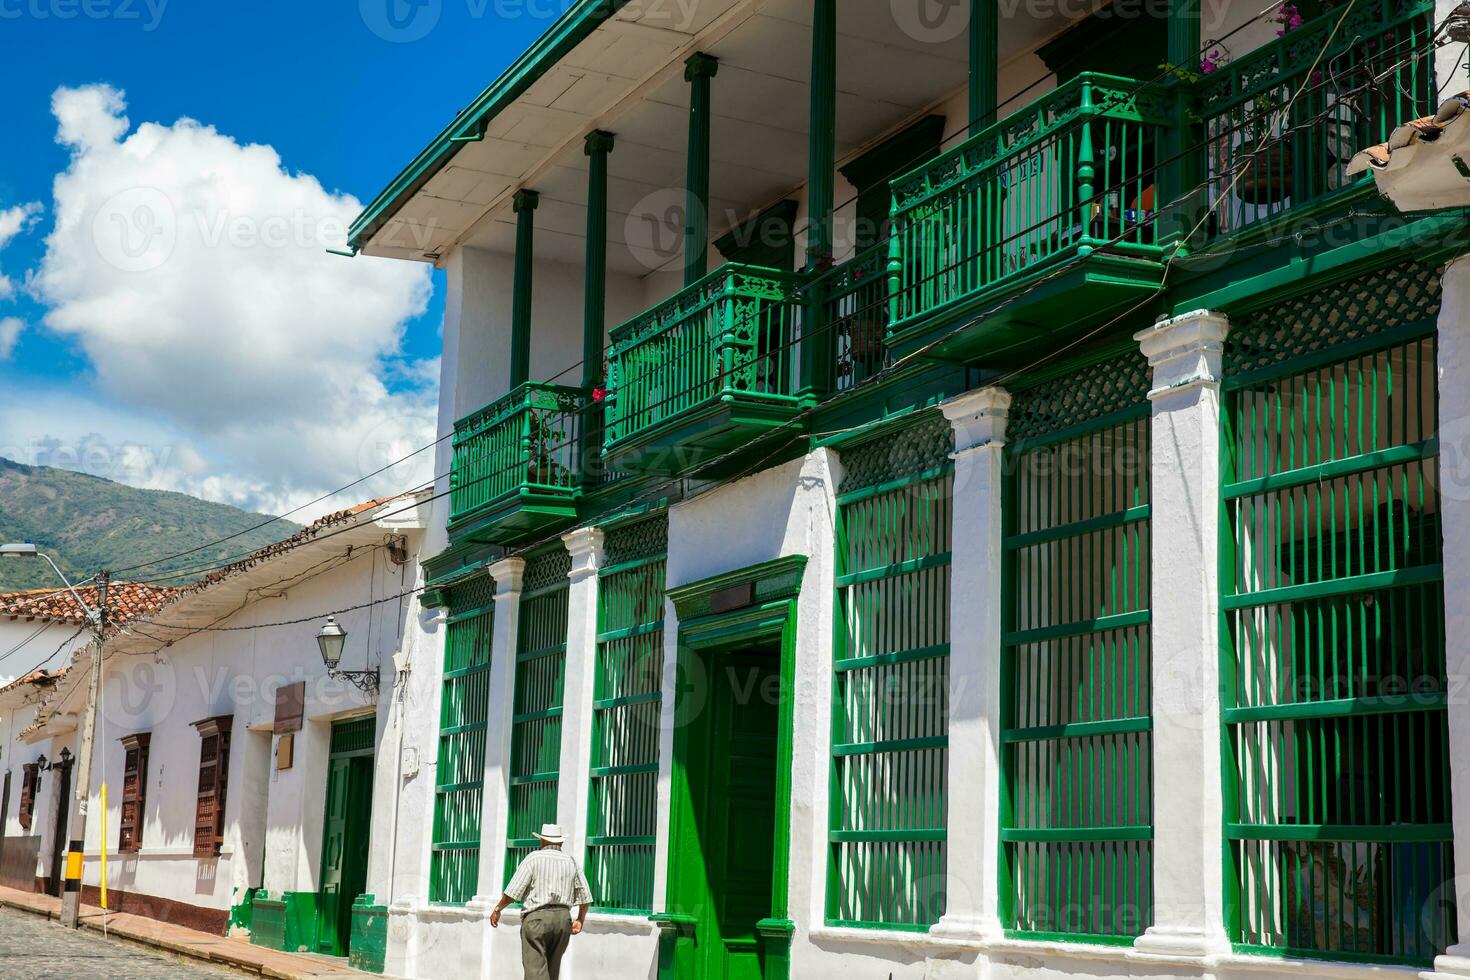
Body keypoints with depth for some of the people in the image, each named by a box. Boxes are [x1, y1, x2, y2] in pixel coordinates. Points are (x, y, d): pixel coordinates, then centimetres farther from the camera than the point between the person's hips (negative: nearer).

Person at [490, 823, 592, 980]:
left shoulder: (534, 858, -1)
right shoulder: (570, 862, 12)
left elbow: (513, 891, -6)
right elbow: (585, 896, 13)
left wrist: (497, 910, 6)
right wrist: (580, 920, 25)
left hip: (537, 917, -5)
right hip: (563, 918, 5)